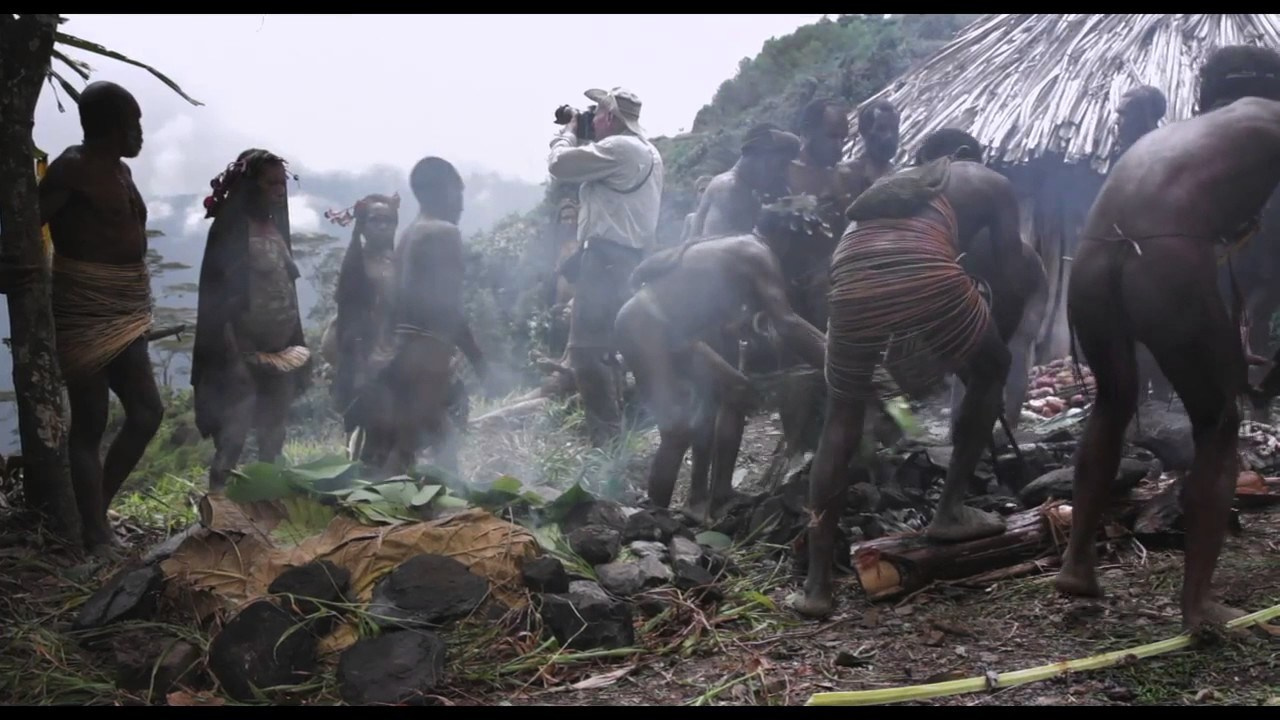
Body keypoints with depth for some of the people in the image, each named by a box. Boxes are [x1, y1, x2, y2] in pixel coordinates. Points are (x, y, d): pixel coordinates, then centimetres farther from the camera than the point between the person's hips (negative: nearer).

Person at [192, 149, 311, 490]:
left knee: (273, 444, 17)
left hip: (281, 353, 8)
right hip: (245, 354, -7)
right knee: (231, 442, -5)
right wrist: (230, 356, -20)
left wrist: (298, 346, 14)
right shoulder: (231, 228, -10)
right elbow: (217, 297, -15)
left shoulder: (276, 227, 11)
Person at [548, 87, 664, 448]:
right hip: (629, 258, 11)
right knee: (604, 348, 16)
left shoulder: (619, 148, -14)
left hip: (607, 259, -11)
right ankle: (615, 431, 22)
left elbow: (559, 164, -12)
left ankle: (607, 438, -10)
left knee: (586, 350, -11)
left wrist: (568, 130, 6)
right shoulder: (646, 151, 19)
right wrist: (577, 135, 16)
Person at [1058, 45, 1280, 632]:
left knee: (1113, 402, 30)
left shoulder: (1158, 136, 35)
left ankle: (1077, 560, 31)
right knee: (1217, 426, 17)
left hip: (1092, 265, 5)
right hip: (1168, 263, -5)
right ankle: (1197, 600, 16)